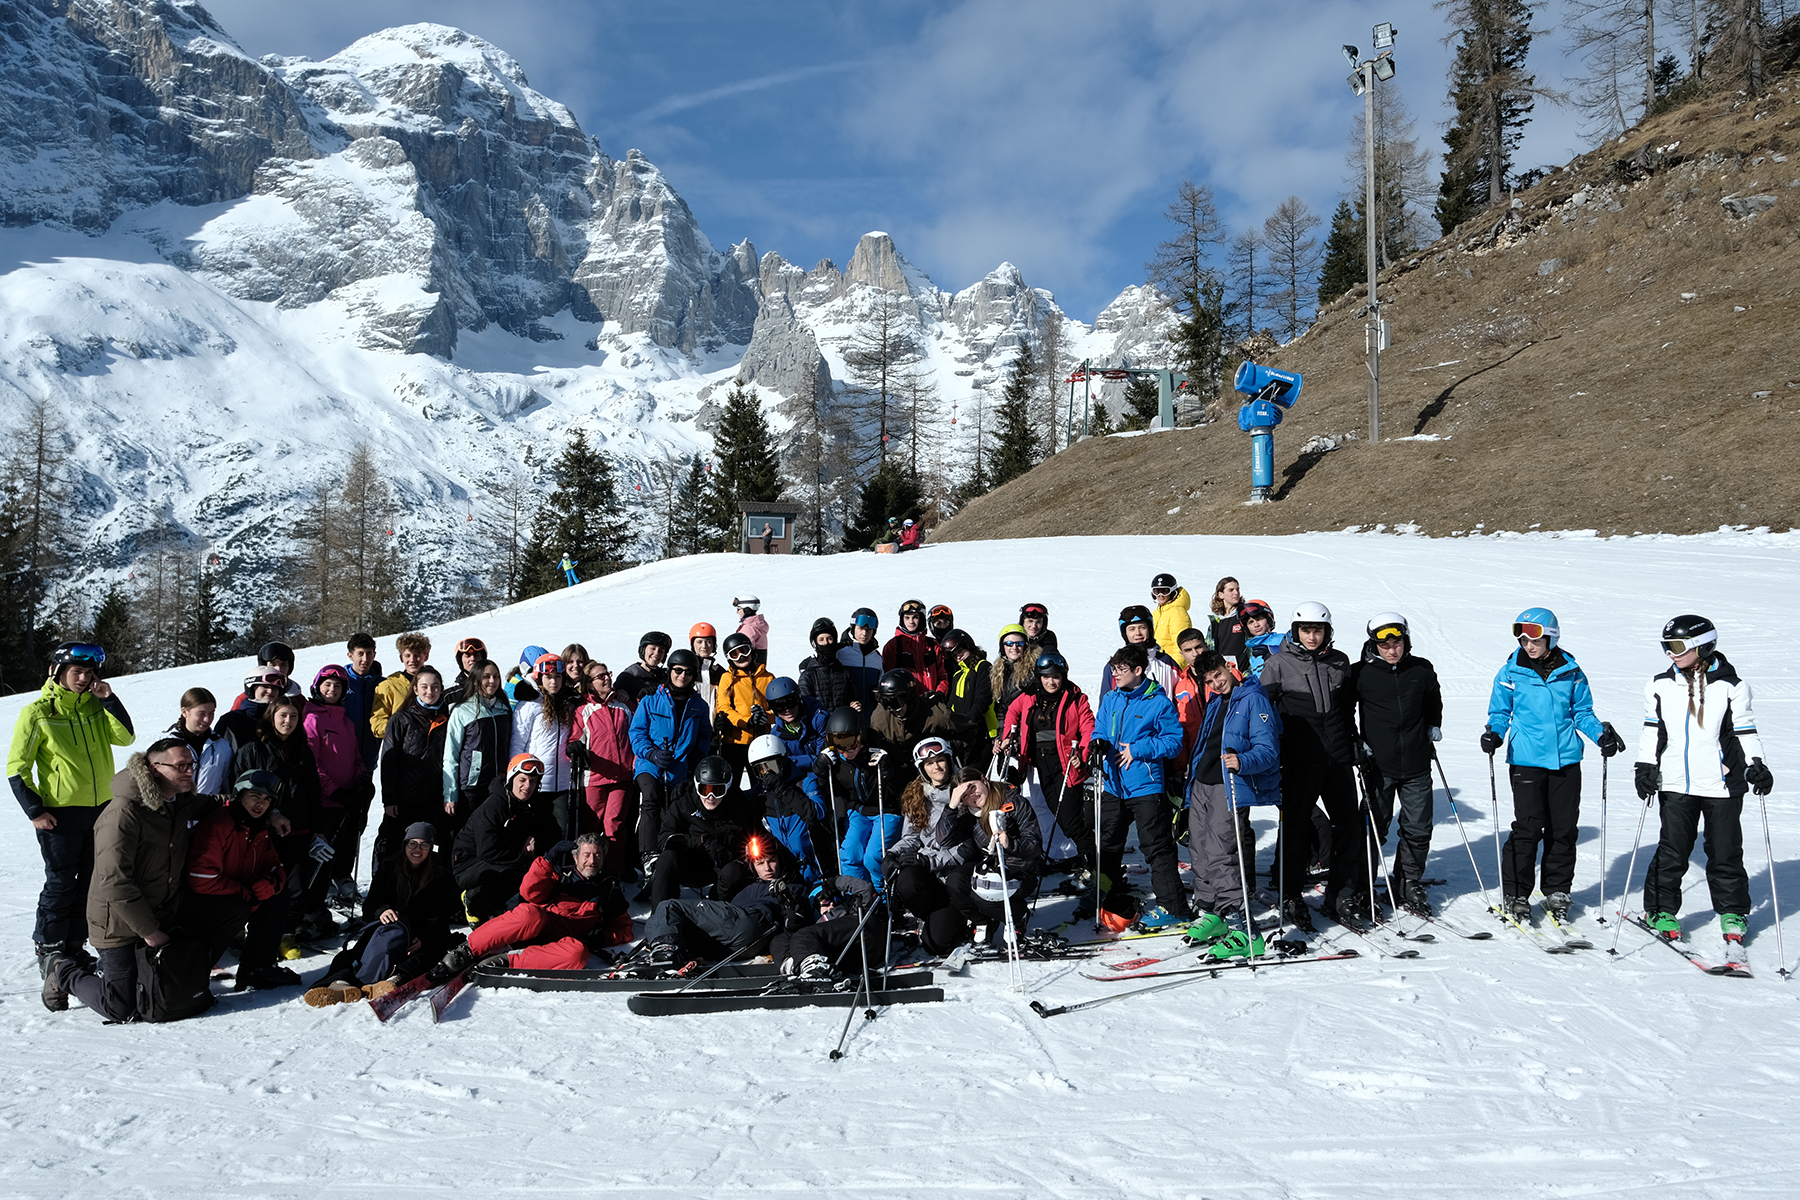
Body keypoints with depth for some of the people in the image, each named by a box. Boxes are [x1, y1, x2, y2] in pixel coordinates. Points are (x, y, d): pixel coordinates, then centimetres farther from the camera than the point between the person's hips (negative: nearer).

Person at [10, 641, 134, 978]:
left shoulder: (95, 706, 6)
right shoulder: (37, 712, -7)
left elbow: (125, 737, -3)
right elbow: (17, 767, -4)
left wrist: (109, 700, -11)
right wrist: (34, 810, -9)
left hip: (101, 808, 5)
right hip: (60, 813, -5)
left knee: (90, 881, 11)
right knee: (60, 884, 1)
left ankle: (73, 945, 23)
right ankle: (48, 951, 15)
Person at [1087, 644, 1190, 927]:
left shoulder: (1159, 702, -9)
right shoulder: (1110, 700, 9)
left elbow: (1174, 741, -10)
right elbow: (1100, 729, 17)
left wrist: (1137, 750, -16)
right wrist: (1098, 743, -6)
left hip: (1145, 787, -7)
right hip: (1113, 784, 7)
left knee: (1156, 847, -4)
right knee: (1107, 843, 15)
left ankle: (1173, 906, 3)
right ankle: (1111, 895, 31)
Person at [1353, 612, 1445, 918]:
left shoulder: (1422, 669, 3)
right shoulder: (1361, 673, -7)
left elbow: (1434, 699, 24)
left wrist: (1434, 726, 13)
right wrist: (1356, 743, -3)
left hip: (1417, 766, 3)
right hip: (1378, 765, -3)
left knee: (1418, 830, 8)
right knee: (1374, 829, 5)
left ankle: (1409, 885, 24)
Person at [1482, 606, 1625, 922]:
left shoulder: (1571, 672, 4)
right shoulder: (1511, 673, 0)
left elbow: (1582, 712, 14)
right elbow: (1500, 712, 8)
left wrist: (1601, 734, -2)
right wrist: (1494, 733, -12)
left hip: (1566, 760, 2)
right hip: (1526, 762, -2)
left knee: (1564, 829, 8)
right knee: (1528, 829, -6)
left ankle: (1557, 893, 23)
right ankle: (1515, 895, 7)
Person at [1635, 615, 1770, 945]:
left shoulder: (1730, 686, -2)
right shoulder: (1660, 686, 4)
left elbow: (1745, 730, 4)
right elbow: (1652, 730, 11)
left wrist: (1756, 766, -8)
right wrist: (1645, 766, 5)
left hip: (1722, 783, -1)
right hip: (1676, 783, 1)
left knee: (1725, 853, 7)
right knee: (1672, 852, 2)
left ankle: (1732, 913, 24)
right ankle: (1661, 910, 16)